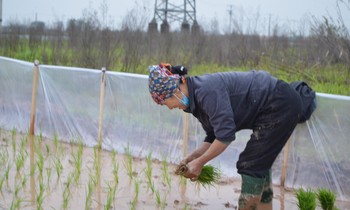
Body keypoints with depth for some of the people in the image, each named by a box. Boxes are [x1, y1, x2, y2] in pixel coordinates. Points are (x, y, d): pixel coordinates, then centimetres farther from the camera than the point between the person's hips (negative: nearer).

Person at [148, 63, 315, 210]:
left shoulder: (206, 90, -24)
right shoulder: (197, 99, 7)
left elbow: (225, 134, -26)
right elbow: (214, 137, 13)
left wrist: (199, 162, -16)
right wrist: (192, 157, 0)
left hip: (280, 105, -10)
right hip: (281, 105, 10)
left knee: (250, 165, -7)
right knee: (259, 164, 16)